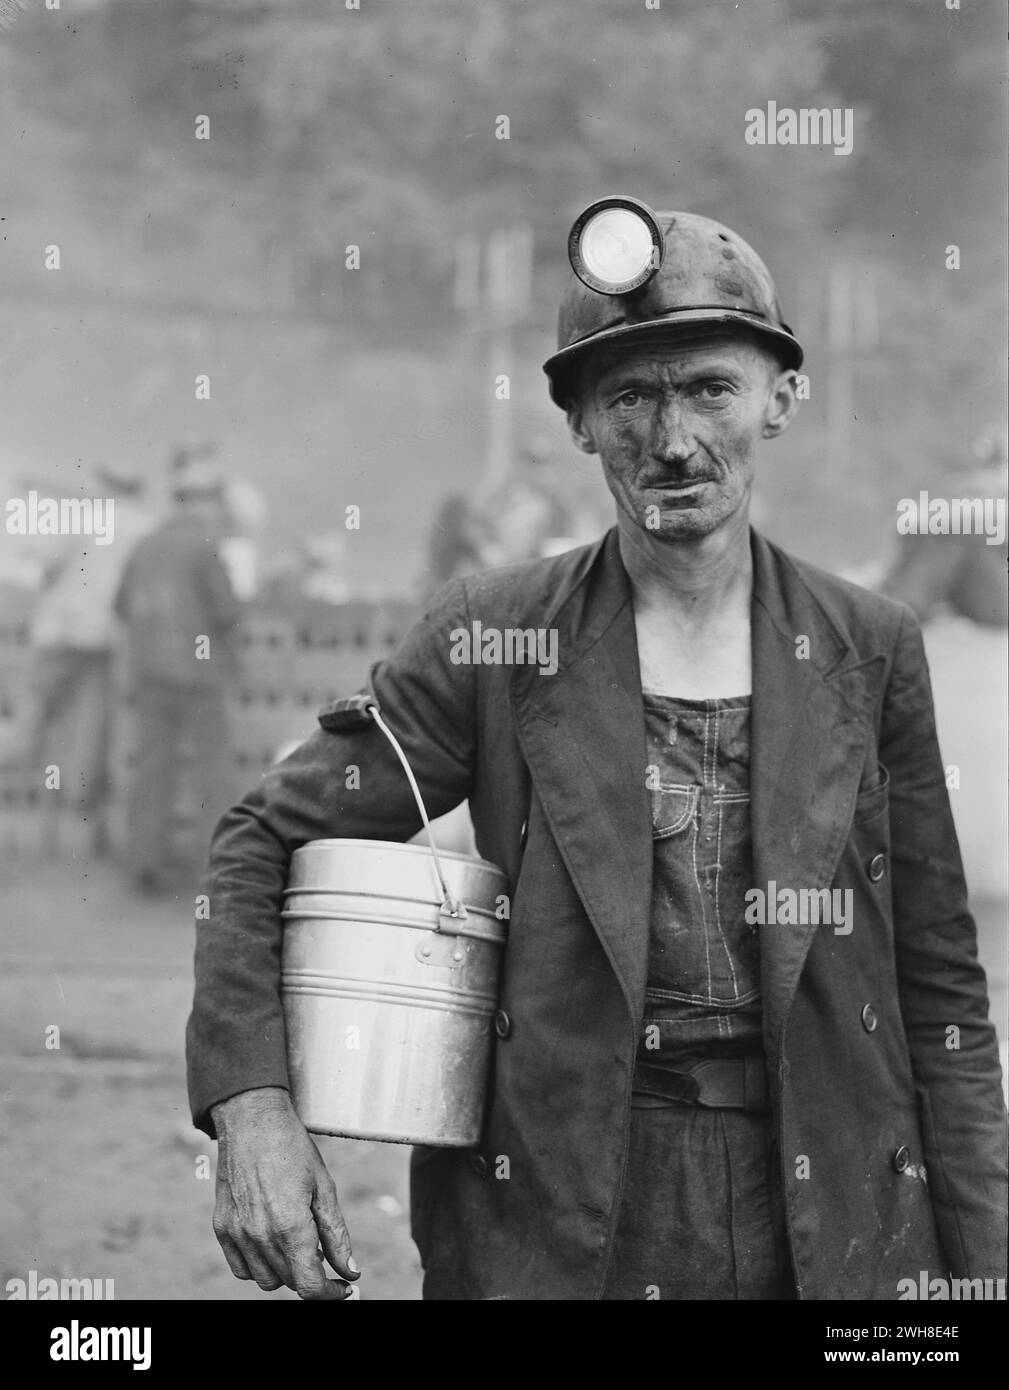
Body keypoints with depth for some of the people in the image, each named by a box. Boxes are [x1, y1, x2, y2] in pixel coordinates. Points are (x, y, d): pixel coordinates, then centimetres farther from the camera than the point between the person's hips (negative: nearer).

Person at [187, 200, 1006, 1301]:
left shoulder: (868, 651, 3)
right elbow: (263, 841, 1)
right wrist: (250, 1108, -14)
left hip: (828, 1223, 1)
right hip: (553, 1223, -1)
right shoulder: (493, 637, -2)